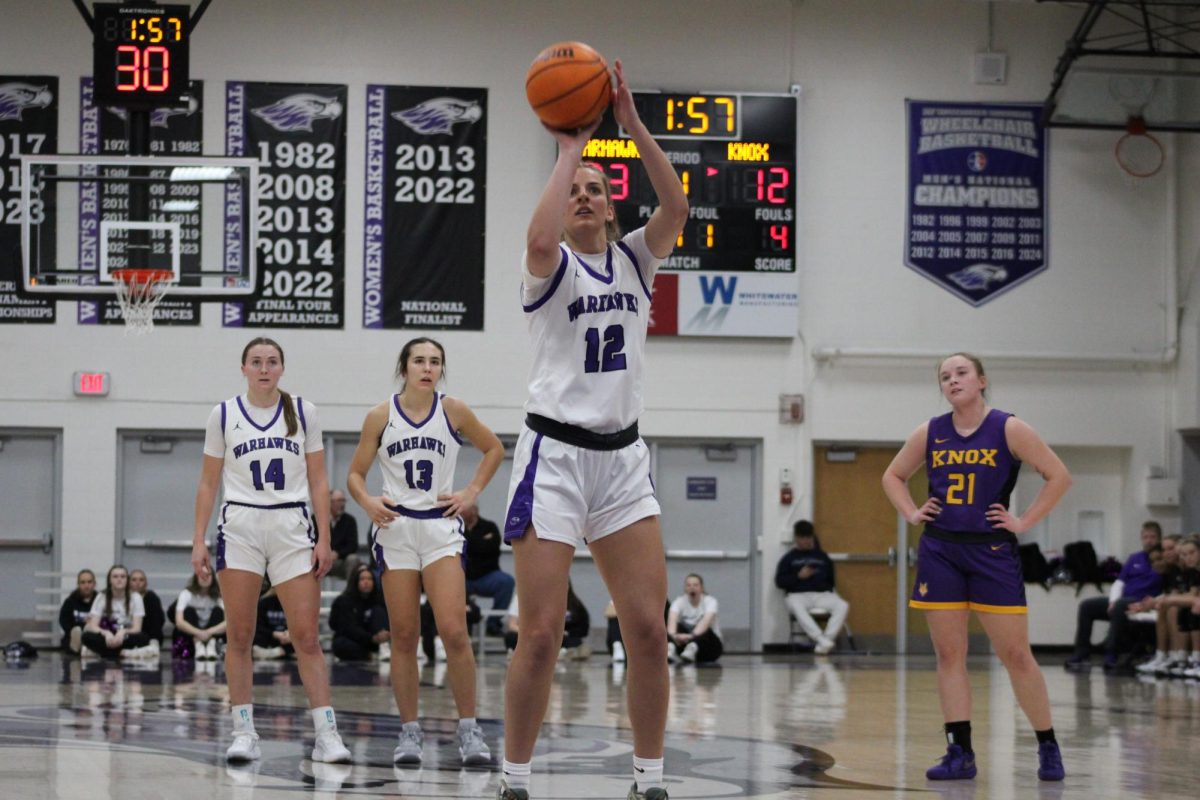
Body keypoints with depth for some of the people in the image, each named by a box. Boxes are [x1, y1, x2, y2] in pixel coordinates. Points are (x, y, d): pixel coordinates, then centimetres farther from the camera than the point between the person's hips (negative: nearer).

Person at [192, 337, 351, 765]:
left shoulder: (303, 412, 6)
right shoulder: (224, 415, 6)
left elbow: (318, 481, 7)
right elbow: (208, 483, 9)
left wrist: (323, 538, -1)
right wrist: (198, 540, 2)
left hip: (293, 528, 0)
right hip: (240, 527, 0)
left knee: (307, 637, -5)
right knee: (238, 636, -1)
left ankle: (326, 733, -6)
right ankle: (244, 732, 4)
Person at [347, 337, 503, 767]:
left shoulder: (453, 410, 1)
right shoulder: (381, 416, 2)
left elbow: (494, 448, 15)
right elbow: (356, 474, 6)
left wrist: (472, 492, 5)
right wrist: (368, 502, -14)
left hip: (441, 526, -1)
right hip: (395, 526, 1)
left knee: (453, 631, -12)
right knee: (403, 635, 3)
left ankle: (468, 728, -4)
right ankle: (409, 731, 9)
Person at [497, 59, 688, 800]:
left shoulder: (633, 259, 11)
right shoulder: (554, 267, -1)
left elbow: (677, 208, -8)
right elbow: (540, 239, -26)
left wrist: (633, 124, -14)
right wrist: (571, 147, -16)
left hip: (623, 458, 4)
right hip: (555, 454, -4)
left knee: (650, 630, -1)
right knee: (542, 634, -7)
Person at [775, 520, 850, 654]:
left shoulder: (822, 557, 18)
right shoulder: (789, 558, 11)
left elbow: (831, 578, 23)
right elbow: (779, 581, 5)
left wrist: (832, 591, 5)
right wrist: (798, 576, -6)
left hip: (822, 594, 3)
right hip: (797, 595, -3)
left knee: (843, 606, -27)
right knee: (797, 609, -41)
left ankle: (828, 638, -38)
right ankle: (822, 641, -49)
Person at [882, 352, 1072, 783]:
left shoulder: (1008, 429, -4)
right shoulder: (930, 433, 6)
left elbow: (1059, 476, -5)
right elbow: (893, 476, 21)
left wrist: (1024, 521, -8)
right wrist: (912, 514, 6)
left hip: (992, 552, -3)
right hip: (940, 551, 3)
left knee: (1016, 655, -3)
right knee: (948, 655, 2)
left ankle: (1048, 748, 10)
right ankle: (959, 753, 6)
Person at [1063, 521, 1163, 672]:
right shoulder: (1134, 559, 21)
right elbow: (1119, 582, 16)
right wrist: (1113, 600, -3)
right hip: (1121, 599, 7)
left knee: (1119, 607, -37)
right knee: (1086, 605, -7)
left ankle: (1112, 656, -35)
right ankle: (1082, 653, -11)